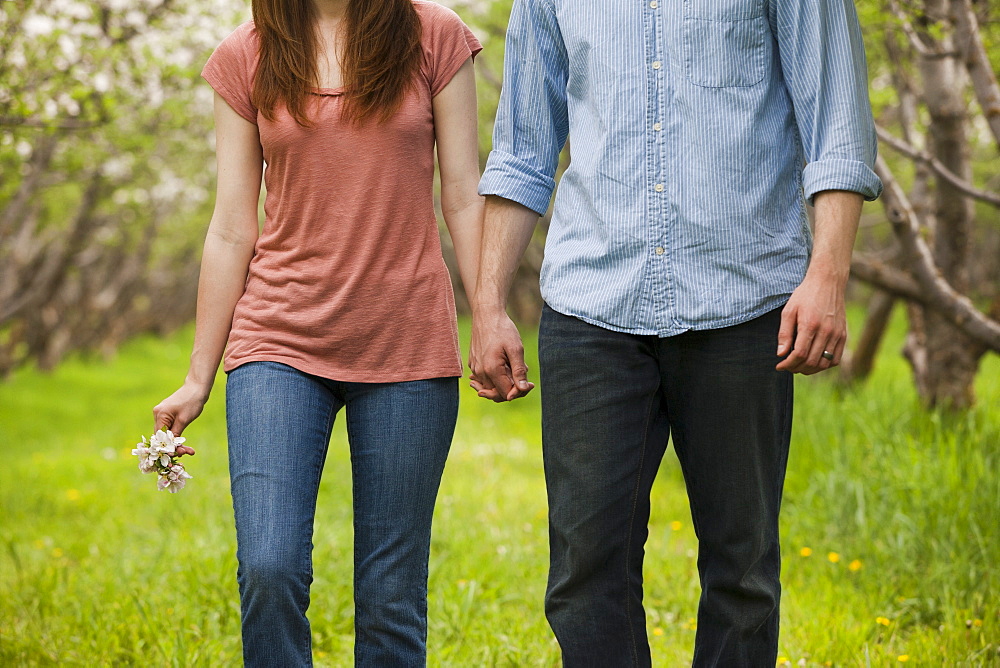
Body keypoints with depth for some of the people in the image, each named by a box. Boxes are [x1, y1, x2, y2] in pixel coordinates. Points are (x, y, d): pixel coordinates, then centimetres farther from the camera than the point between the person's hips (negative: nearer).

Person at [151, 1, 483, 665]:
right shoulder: (245, 57, 6)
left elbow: (464, 198, 5)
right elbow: (233, 230, 8)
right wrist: (198, 379, 7)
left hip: (408, 344, 0)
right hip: (281, 343, 1)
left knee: (392, 597, 1)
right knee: (268, 568, -16)